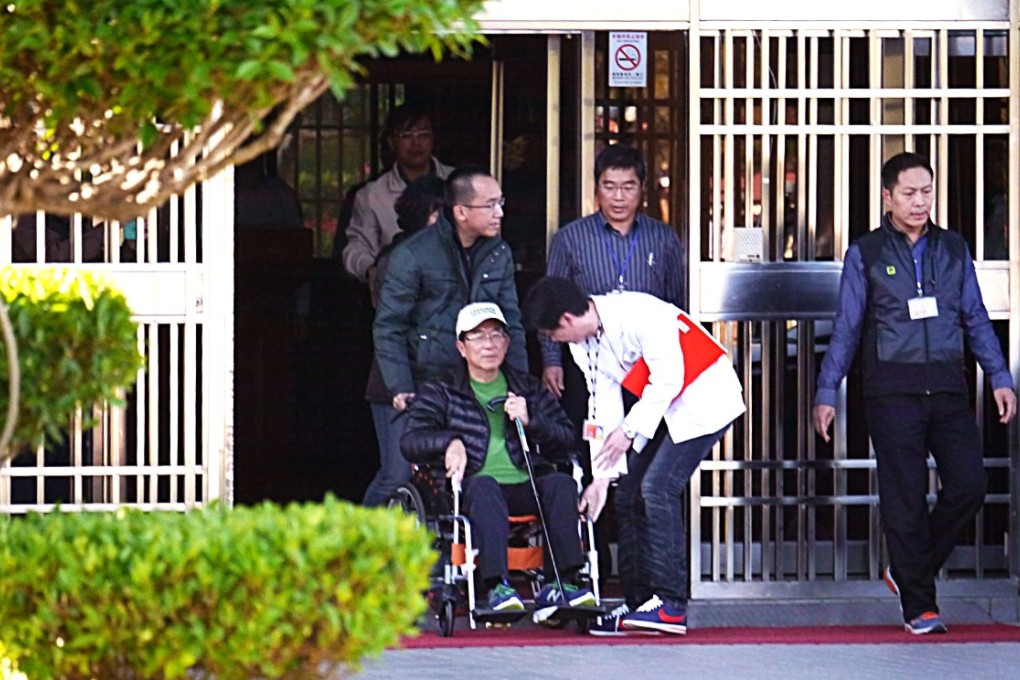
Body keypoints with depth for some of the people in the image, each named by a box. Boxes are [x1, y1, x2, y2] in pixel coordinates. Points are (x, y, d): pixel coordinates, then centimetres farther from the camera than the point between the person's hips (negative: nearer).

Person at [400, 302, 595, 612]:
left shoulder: (529, 389, 24)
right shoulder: (440, 394, 19)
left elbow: (568, 439, 16)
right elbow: (410, 441, 5)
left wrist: (531, 421, -2)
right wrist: (449, 442, -15)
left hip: (527, 489, 2)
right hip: (475, 492, -2)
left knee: (561, 482, -29)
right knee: (484, 484, -37)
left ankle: (563, 584, -35)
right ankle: (497, 586, -48)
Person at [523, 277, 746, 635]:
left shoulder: (638, 315, -27)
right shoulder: (582, 344, 1)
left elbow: (668, 378, -23)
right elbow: (602, 405, 5)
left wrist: (629, 431, -17)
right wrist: (601, 475, 2)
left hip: (704, 399, -9)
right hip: (663, 408, 9)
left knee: (657, 488, -19)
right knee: (629, 496, 2)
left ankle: (670, 604, -19)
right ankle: (639, 602, 8)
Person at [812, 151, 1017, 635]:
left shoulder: (953, 250, 12)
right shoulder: (865, 254, 5)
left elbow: (976, 319, 16)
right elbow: (846, 329, 7)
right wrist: (826, 393, 3)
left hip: (948, 387, 3)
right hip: (893, 391, -3)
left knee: (969, 486, -6)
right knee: (905, 499, -2)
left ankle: (908, 572, 13)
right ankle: (918, 605, 5)